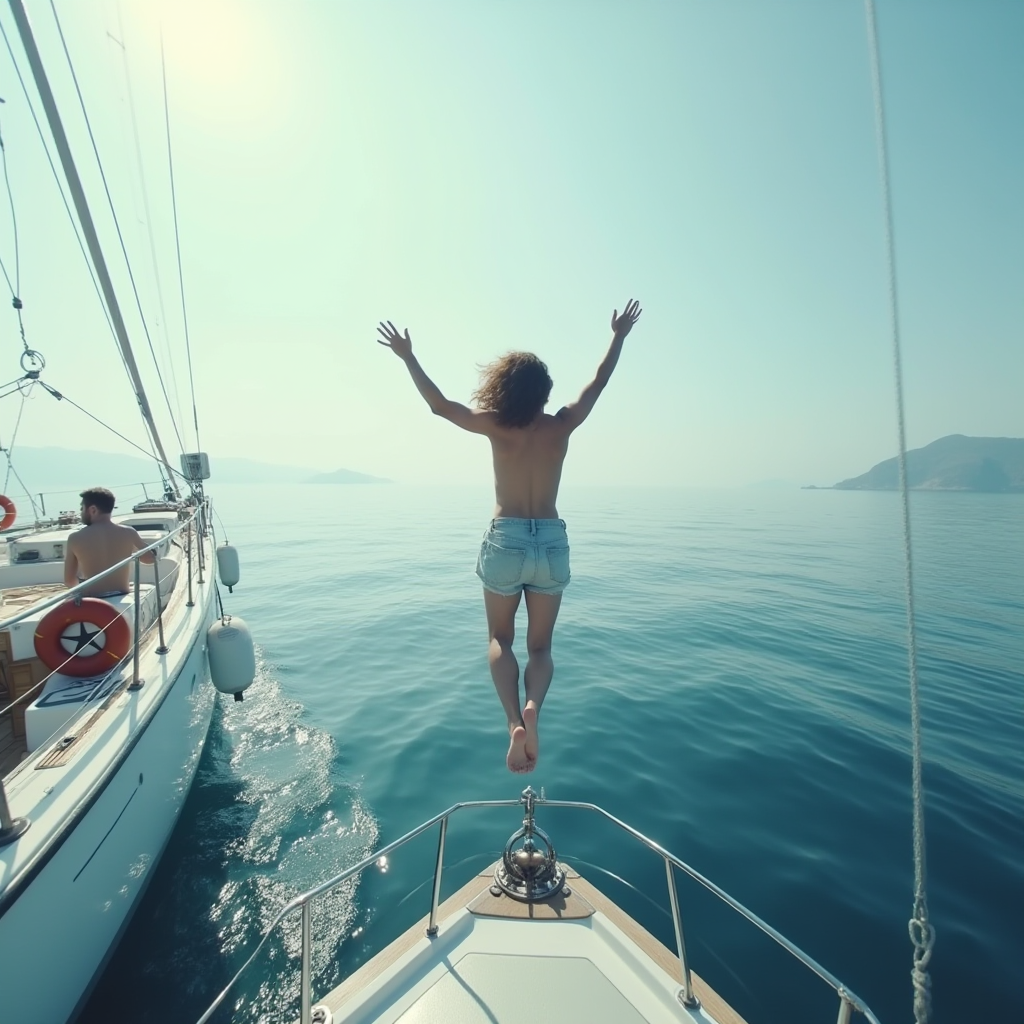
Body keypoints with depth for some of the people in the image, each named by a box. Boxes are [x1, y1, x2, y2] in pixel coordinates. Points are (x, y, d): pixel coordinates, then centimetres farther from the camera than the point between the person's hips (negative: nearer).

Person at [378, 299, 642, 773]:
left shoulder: (497, 427, -7)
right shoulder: (562, 426, -2)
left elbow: (439, 404, 0)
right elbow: (598, 382, 12)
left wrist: (407, 357, 10)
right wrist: (619, 337, 25)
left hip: (506, 541, -2)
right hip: (552, 542, 2)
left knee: (499, 640, 16)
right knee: (540, 646, 15)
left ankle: (514, 722, -4)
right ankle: (533, 708, -13)